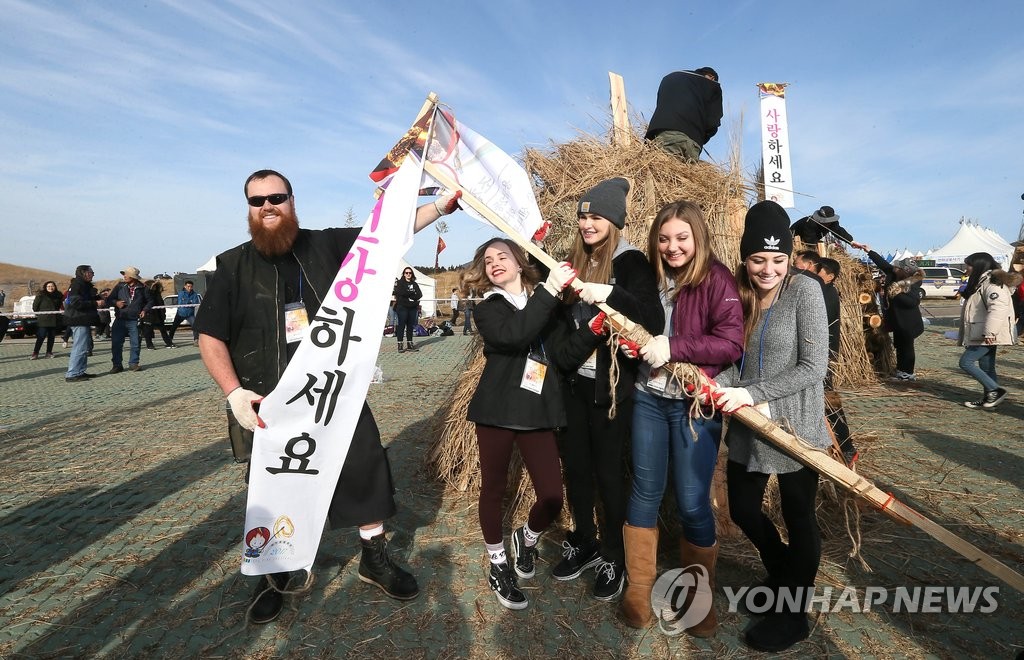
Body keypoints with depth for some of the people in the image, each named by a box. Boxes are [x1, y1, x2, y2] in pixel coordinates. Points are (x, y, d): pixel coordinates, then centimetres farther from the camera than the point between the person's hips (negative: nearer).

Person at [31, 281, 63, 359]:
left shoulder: (58, 295, 8)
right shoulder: (41, 295, -4)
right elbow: (35, 307, -1)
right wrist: (40, 314, 2)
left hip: (54, 320, 4)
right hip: (43, 320, -4)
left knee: (52, 337, 8)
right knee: (41, 337, -6)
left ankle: (49, 352, 17)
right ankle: (35, 353, -1)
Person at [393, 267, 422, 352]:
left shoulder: (414, 284, 17)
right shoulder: (400, 282, 6)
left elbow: (419, 294, 2)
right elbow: (399, 292, -13)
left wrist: (409, 295, -11)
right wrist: (412, 294, -7)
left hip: (412, 307, 4)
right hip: (402, 307, -4)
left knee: (411, 326, 5)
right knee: (401, 325, -6)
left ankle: (410, 344, 10)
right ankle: (400, 345, -4)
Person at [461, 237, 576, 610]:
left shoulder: (546, 305, 8)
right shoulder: (488, 310, 1)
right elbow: (514, 335, -22)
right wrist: (548, 290, -23)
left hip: (537, 411, 2)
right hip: (497, 410, -1)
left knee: (552, 497, -1)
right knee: (493, 489, 9)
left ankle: (527, 539, 34)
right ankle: (498, 566, 33)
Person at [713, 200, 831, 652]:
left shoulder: (804, 291, -13)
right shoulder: (739, 295, 2)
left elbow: (813, 368, -17)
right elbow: (738, 362, 6)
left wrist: (752, 394, -22)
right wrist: (718, 385, -14)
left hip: (794, 427, -6)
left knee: (798, 517, 11)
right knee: (742, 510, 17)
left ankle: (792, 616, 33)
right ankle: (783, 577, 48)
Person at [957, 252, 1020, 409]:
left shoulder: (992, 283, -14)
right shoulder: (981, 282, 18)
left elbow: (998, 306, -28)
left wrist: (989, 331, -33)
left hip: (989, 335, -10)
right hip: (983, 334, 10)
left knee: (966, 362, -12)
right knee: (985, 367, 12)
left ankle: (995, 390, -8)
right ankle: (988, 398, 18)